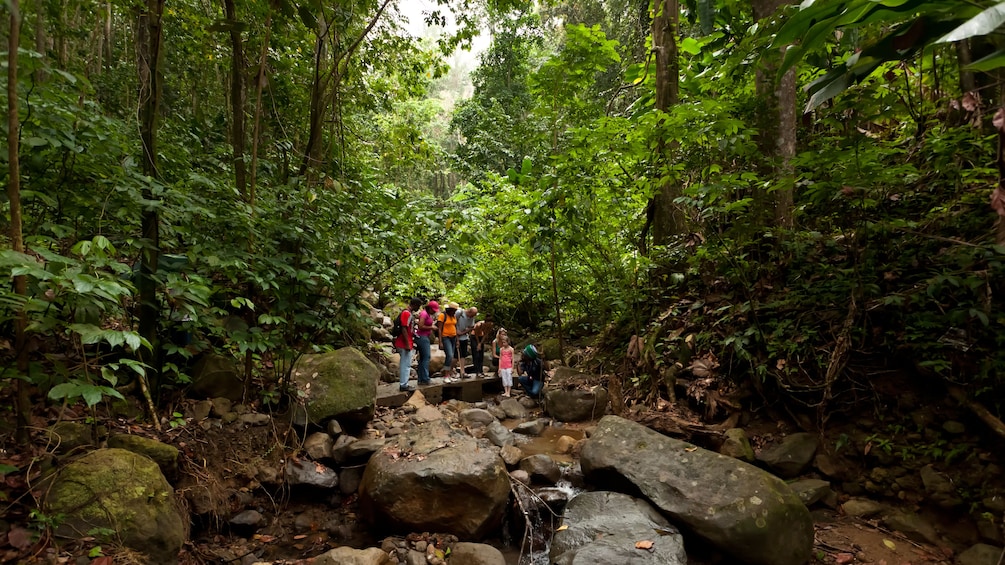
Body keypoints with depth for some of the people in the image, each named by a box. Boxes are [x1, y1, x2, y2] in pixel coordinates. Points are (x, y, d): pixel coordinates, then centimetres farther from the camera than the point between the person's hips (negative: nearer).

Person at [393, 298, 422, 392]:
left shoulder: (409, 313, 16)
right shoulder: (406, 313, -16)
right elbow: (404, 329, -21)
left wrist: (411, 343, 22)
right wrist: (407, 344, -22)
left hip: (406, 344, 10)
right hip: (405, 344, -10)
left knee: (405, 364, 14)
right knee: (406, 365, -5)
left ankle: (403, 384, 21)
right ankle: (404, 385, -1)